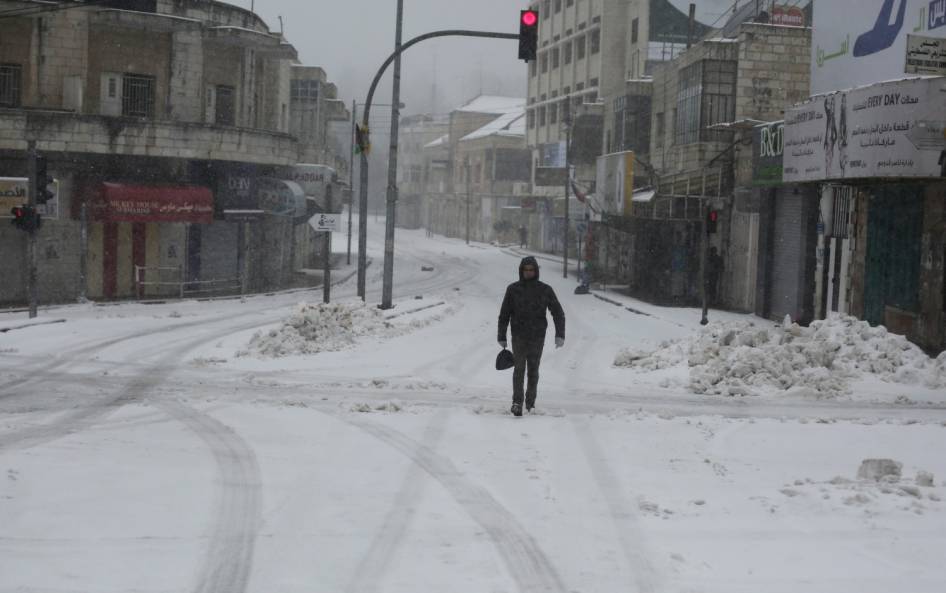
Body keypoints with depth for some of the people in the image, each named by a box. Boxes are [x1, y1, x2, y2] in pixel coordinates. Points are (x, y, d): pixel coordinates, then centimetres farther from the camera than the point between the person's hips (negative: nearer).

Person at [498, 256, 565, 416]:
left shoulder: (545, 290, -1)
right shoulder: (513, 289, 0)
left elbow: (558, 313, -2)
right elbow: (504, 315, 4)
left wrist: (560, 334, -13)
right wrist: (501, 337, 3)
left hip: (537, 337, 1)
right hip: (518, 336, -1)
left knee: (533, 370, 9)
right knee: (519, 368, -14)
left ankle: (530, 402, 23)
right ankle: (517, 403, -19)